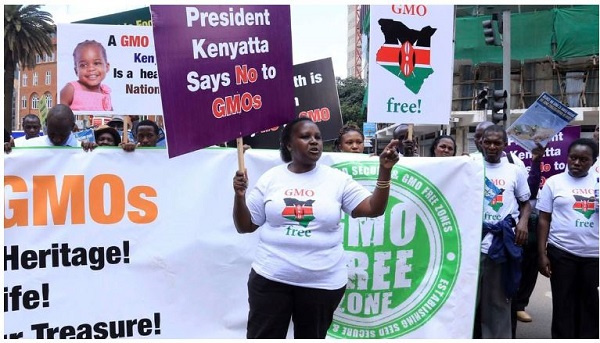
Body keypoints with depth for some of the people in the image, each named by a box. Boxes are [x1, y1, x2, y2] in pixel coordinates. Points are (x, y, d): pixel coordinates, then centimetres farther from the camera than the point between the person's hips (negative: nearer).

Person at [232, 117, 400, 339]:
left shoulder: (337, 179, 0)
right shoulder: (271, 178, 1)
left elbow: (374, 209, -6)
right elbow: (244, 227, 4)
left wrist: (384, 171, -17)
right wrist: (239, 195, -13)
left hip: (323, 282, 0)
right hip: (270, 278, 0)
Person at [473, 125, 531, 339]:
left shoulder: (515, 171, 7)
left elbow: (525, 202, 14)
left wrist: (523, 222, -3)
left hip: (502, 241, 1)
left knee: (499, 299, 10)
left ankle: (498, 338, 22)